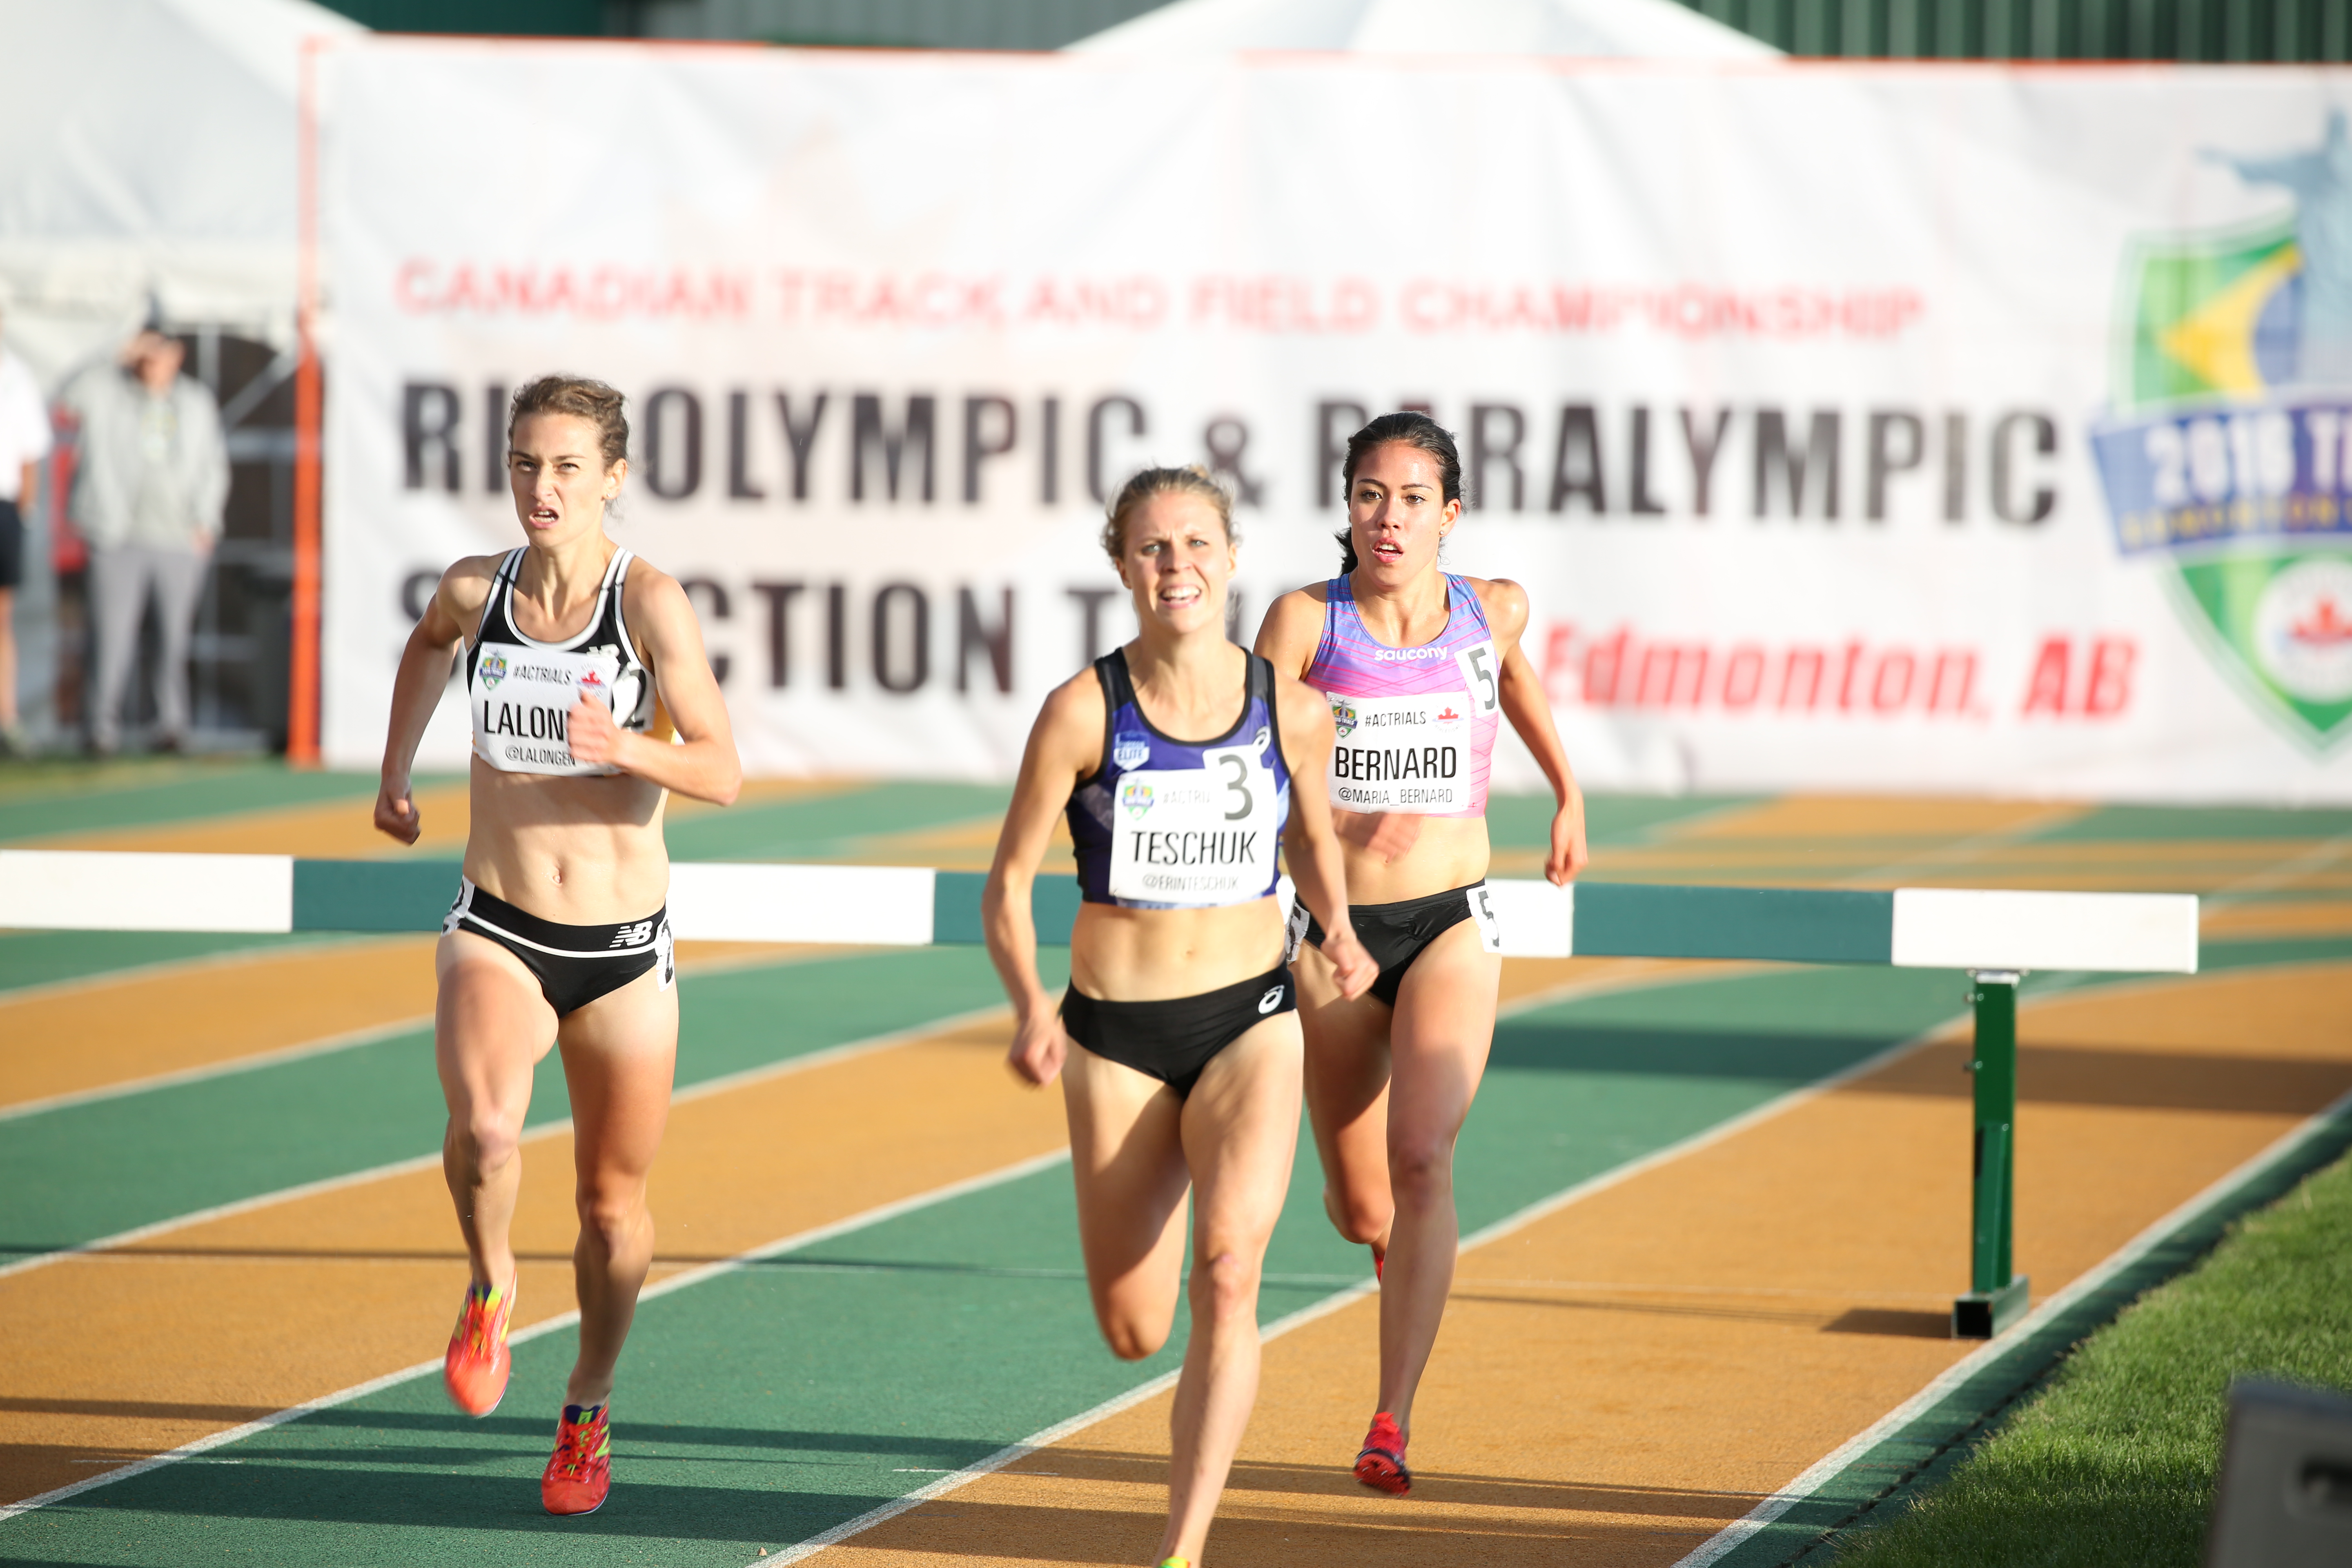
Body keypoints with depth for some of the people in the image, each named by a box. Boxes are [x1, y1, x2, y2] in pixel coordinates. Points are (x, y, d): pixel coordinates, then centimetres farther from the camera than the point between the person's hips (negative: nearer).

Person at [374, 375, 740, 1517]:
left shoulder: (650, 602, -12)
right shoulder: (474, 589, -2)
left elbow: (722, 772, -16)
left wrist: (626, 746, -34)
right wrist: (394, 774, 29)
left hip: (623, 949, -1)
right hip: (498, 933, 1)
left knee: (612, 1207, 10)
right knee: (484, 1124, -29)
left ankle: (590, 1409, 36)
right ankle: (490, 1285, 2)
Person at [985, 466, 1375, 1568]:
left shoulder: (1292, 710, -4)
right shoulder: (1085, 711, -11)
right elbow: (1008, 885, -6)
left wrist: (1338, 930, -1)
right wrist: (1030, 1006, -22)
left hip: (1250, 1019, 0)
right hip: (1115, 1030, 0)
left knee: (1228, 1273, -23)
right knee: (1134, 1333, 8)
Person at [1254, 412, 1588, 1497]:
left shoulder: (1490, 613, 0)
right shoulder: (1305, 622, -8)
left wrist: (1568, 794, 36)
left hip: (1450, 926, 0)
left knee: (1421, 1159, -23)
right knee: (1360, 1208, 13)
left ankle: (1392, 1425, -22)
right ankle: (1398, 1237, 53)